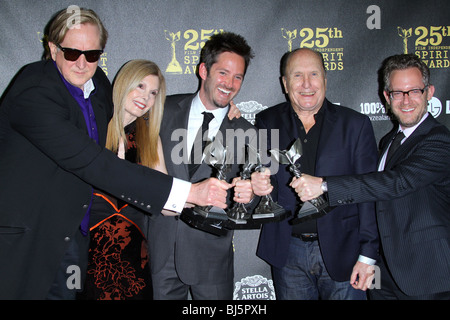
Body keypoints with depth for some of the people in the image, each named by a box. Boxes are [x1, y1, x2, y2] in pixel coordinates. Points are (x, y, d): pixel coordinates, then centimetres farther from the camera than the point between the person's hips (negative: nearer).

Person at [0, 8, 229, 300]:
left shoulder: (98, 83, 0)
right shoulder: (33, 94, -25)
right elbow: (91, 162, -34)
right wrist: (187, 192, -37)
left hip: (73, 232, 7)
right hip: (27, 236, -7)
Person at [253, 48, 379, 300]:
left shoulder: (356, 125, -1)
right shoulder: (268, 122, 4)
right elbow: (259, 174, 2)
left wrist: (368, 255, -6)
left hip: (341, 252, -1)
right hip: (288, 253, 2)